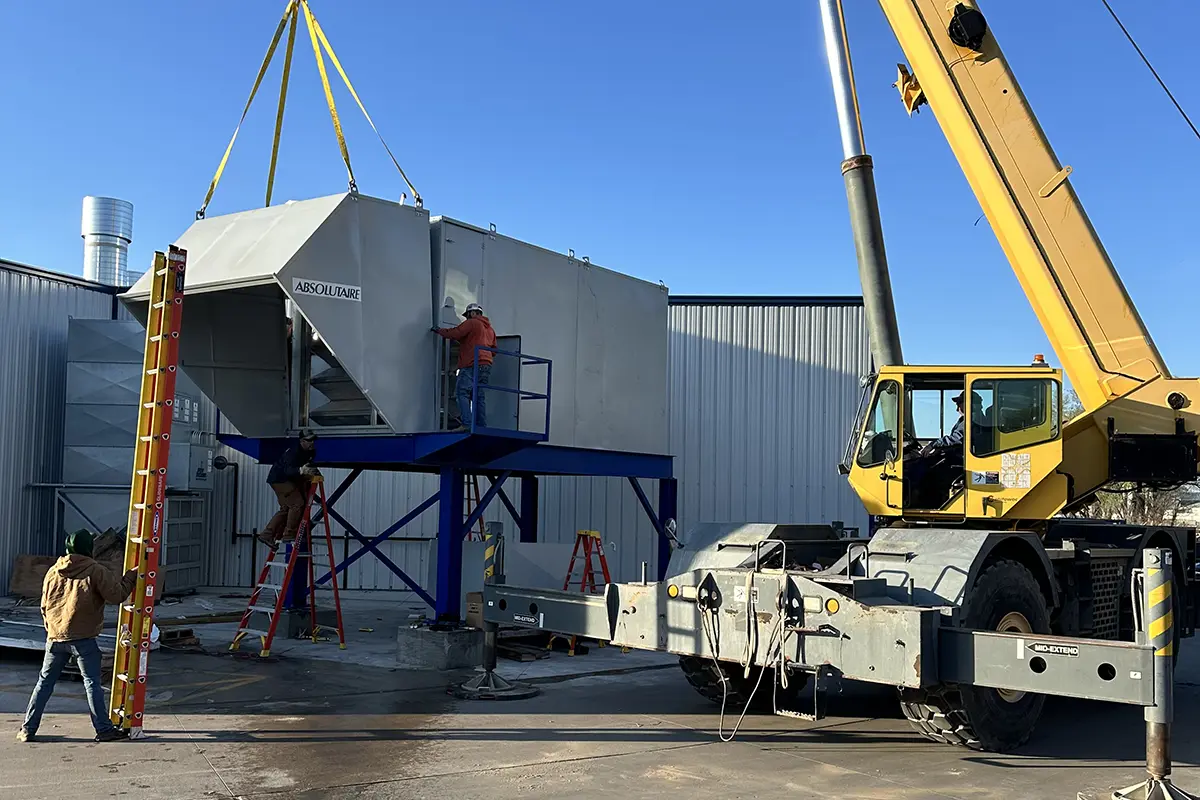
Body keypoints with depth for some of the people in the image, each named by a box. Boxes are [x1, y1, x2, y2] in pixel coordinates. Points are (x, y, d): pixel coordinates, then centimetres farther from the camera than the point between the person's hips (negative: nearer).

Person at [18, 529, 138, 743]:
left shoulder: (53, 571, 9)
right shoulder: (95, 571, -8)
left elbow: (44, 605, 16)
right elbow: (117, 594, -9)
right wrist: (131, 576, 6)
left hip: (55, 637, 5)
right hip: (83, 639, -4)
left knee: (45, 682, 14)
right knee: (92, 683, 2)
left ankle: (28, 729, 15)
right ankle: (104, 729, 7)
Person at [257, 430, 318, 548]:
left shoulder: (311, 452, 1)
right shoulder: (293, 451, -27)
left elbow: (307, 466, 21)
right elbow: (288, 470, -40)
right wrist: (300, 470, -57)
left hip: (289, 479, 10)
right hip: (279, 479, -10)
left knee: (286, 508, 11)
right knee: (297, 503, -17)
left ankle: (267, 535, 14)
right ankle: (289, 534, -11)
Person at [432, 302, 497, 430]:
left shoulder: (472, 323, 0)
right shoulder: (490, 329, 25)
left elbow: (453, 333, -7)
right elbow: (494, 349, 28)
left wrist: (439, 330, 10)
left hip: (471, 364, -8)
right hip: (486, 365, 8)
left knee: (463, 393, -11)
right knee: (479, 397, 8)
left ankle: (466, 424, -23)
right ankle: (482, 426, 1)